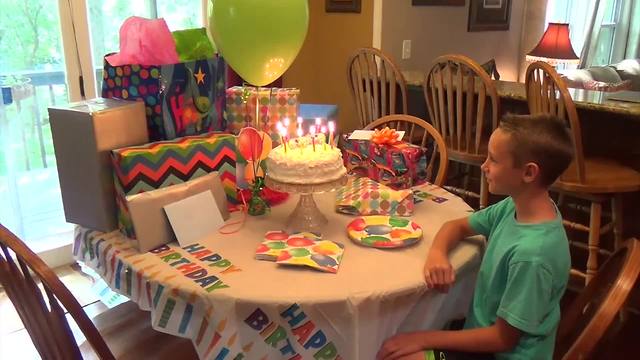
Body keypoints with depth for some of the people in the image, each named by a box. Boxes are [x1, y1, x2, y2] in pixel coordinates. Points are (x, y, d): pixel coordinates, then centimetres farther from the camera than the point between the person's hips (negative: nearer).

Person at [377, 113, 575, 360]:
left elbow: (504, 339, -23)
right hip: (486, 332, 7)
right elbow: (458, 226, 7)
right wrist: (437, 253, -15)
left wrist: (426, 339, -18)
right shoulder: (515, 206, -9)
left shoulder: (531, 253, -32)